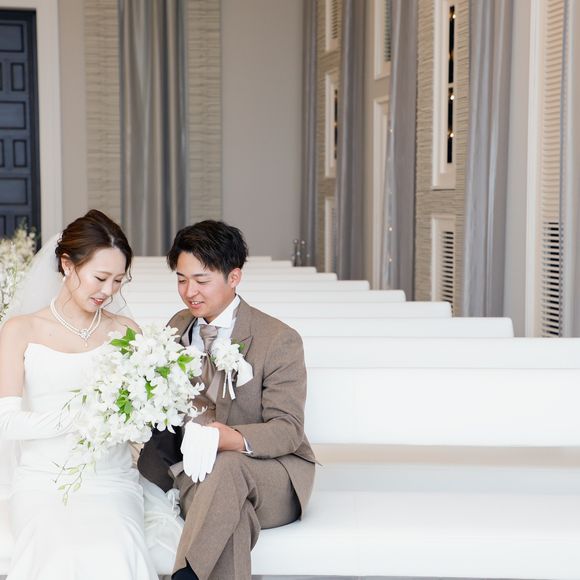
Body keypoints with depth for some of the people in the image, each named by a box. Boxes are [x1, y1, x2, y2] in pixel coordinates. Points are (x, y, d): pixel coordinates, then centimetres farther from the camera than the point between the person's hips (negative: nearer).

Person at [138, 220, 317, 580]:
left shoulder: (279, 340, -8)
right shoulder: (178, 327, 11)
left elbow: (288, 429, -13)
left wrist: (237, 440, -34)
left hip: (272, 476, -3)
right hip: (194, 469, 3)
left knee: (227, 465, -40)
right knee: (230, 521, -35)